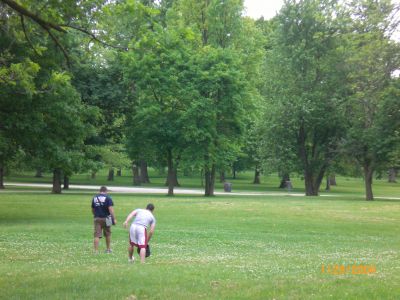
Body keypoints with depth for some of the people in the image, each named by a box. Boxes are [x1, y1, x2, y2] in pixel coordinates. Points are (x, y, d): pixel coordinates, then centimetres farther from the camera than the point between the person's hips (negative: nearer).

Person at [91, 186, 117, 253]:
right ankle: (108, 249, 26)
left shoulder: (94, 198, 10)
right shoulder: (108, 198, -5)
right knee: (107, 234, 14)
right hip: (105, 218, -3)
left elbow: (92, 210, 19)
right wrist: (114, 219, -13)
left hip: (97, 218, 3)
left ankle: (96, 250, -5)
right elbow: (110, 209, -14)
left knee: (97, 235, 1)